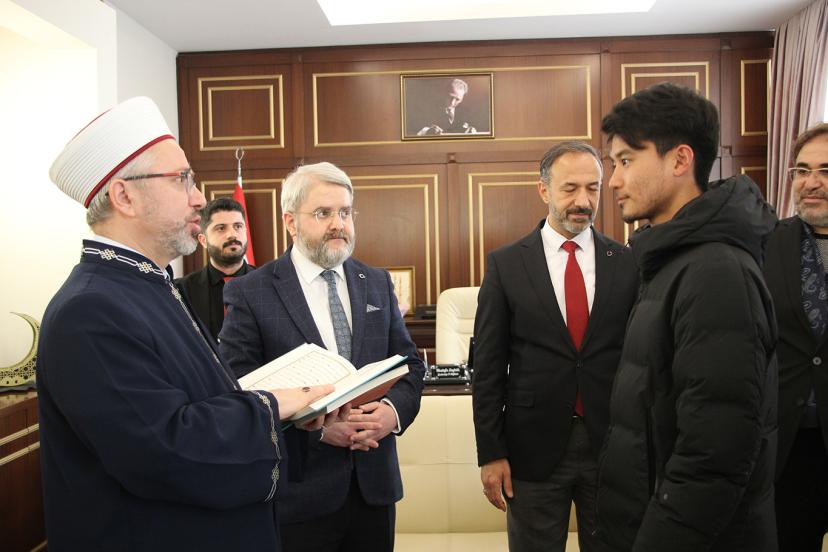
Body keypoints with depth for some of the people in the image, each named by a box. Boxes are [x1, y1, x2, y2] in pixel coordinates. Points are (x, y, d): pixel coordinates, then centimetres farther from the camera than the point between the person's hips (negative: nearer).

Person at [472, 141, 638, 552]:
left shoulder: (627, 264, 0)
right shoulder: (505, 264, -4)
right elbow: (488, 366, -3)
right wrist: (490, 452, -4)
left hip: (613, 445, 2)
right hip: (534, 447, -1)